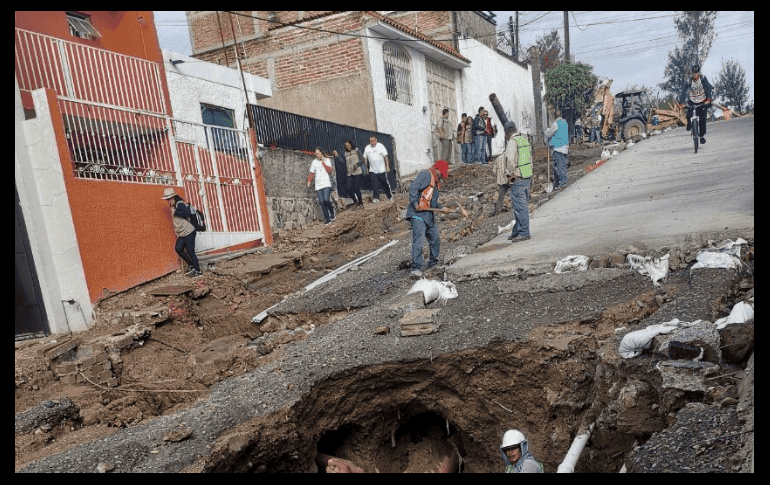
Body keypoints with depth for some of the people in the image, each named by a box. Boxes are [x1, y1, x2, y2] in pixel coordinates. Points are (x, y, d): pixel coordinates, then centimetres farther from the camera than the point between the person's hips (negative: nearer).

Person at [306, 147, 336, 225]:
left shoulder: (327, 160, 8)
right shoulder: (314, 162, 14)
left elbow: (329, 170, -7)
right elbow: (311, 173, 16)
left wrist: (323, 162, -9)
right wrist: (309, 181, 2)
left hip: (327, 184, -3)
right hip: (318, 186, 3)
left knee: (326, 200, -19)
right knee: (321, 202, -4)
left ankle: (332, 213, 7)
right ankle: (327, 219, 4)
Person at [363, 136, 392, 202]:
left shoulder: (380, 146, -4)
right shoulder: (367, 148, 4)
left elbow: (385, 157, -2)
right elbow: (365, 159, 10)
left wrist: (387, 166, -5)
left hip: (382, 169, -2)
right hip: (372, 170, 2)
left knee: (385, 184, 6)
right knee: (374, 185, -5)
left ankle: (390, 196, 21)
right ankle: (376, 198, 1)